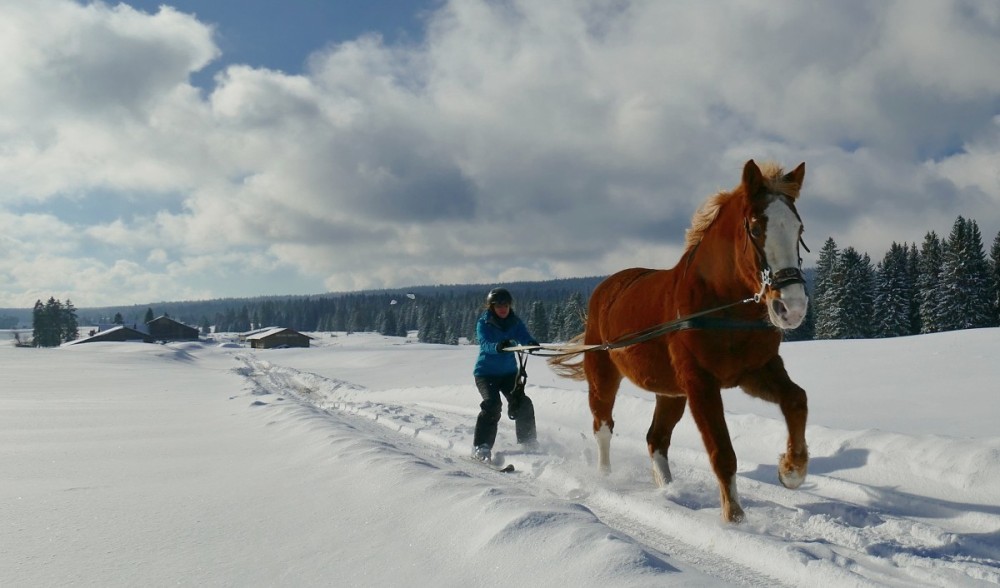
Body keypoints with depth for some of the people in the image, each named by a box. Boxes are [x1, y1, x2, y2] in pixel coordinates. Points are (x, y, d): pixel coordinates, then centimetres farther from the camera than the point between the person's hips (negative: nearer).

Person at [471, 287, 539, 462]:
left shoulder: (515, 323, -1)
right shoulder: (483, 323, -11)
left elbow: (525, 338, -16)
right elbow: (485, 344, -27)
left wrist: (532, 344, -41)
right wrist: (498, 347, -50)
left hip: (509, 371, 4)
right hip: (485, 372, -4)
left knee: (523, 404, -6)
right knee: (492, 404, -23)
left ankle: (529, 443, 16)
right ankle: (481, 447, -17)